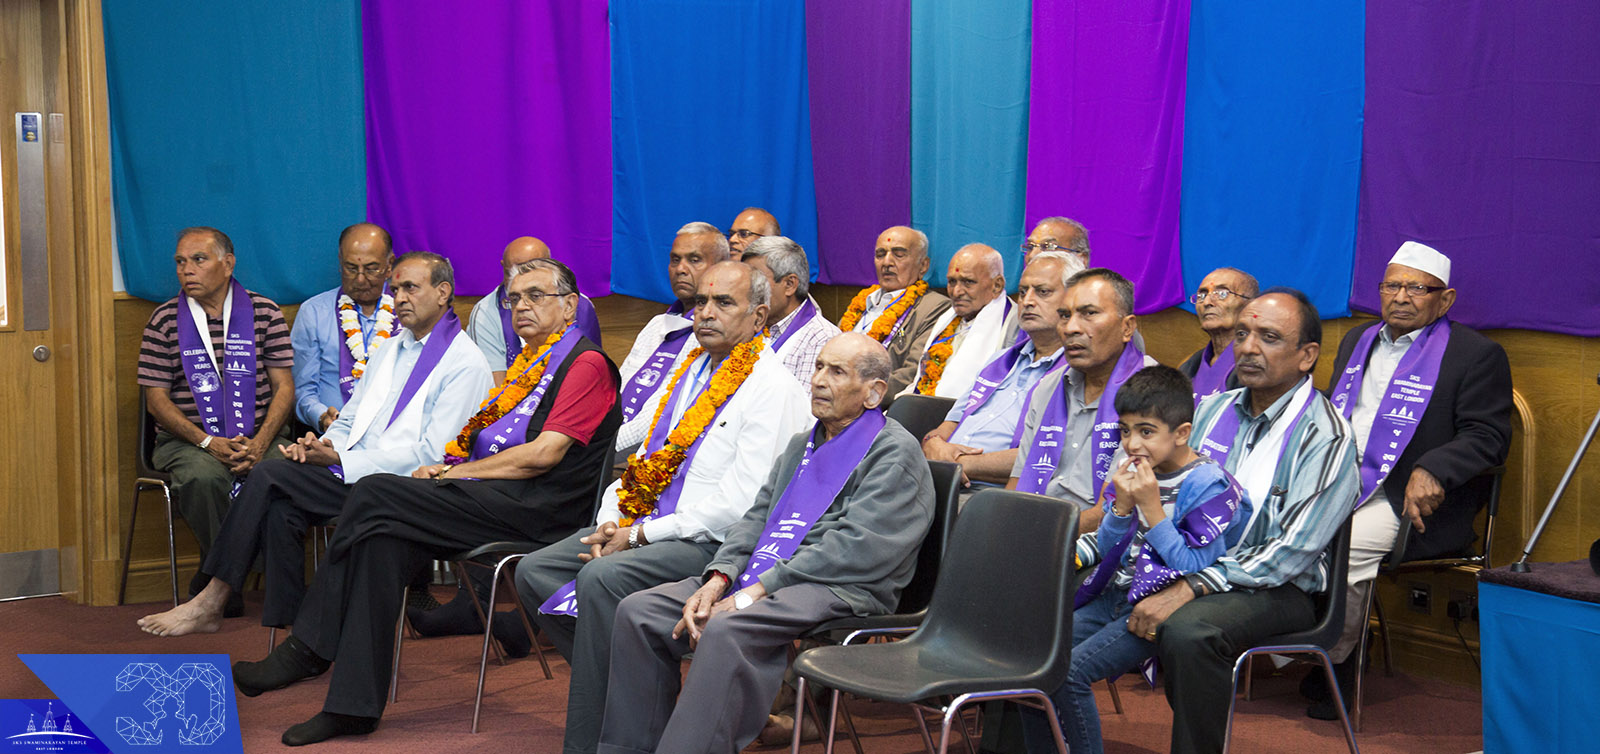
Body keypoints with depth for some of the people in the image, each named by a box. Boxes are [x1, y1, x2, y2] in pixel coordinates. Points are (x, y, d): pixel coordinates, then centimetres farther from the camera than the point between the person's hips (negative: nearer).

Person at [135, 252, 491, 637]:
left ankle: (211, 602, -11)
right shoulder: (390, 348, 23)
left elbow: (431, 455, -13)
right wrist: (323, 444, -2)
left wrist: (339, 461, -15)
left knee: (269, 474, -19)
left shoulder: (465, 363, -4)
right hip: (352, 470, 7)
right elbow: (350, 421, 23)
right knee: (279, 509, -22)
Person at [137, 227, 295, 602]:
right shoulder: (165, 320, 6)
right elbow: (157, 399, 2)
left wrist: (259, 443, -13)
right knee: (204, 477, -35)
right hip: (187, 440, -1)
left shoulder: (265, 312, 8)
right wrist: (208, 442, -13)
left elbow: (284, 387, 4)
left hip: (260, 438, 1)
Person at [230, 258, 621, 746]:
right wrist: (447, 469, 1)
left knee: (376, 494, -19)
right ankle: (354, 704, -20)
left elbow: (545, 453, -13)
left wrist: (456, 471, -7)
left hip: (535, 506, -8)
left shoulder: (586, 363, -2)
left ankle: (308, 650, -9)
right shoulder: (527, 366, 26)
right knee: (384, 538, -19)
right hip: (492, 501, 8)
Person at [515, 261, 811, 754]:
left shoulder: (773, 388, -10)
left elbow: (738, 503, -18)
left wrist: (640, 535, -15)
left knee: (601, 577, -31)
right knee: (534, 571, -5)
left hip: (712, 542, -9)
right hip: (646, 527, 9)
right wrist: (612, 522, 1)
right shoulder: (691, 371, 18)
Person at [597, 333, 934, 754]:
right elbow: (756, 520, 19)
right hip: (764, 581, 8)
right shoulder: (800, 446, 25)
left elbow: (854, 548, -14)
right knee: (637, 612, -7)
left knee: (726, 632, -35)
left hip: (843, 591, -8)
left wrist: (754, 593, -17)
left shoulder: (896, 454, -3)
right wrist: (719, 578, -4)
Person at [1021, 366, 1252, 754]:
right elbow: (1107, 547, 11)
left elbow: (1192, 567, -17)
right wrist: (1122, 506, -8)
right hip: (1113, 595, 8)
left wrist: (1152, 508, -19)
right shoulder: (1130, 469, 6)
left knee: (1069, 672, -23)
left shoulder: (1210, 487, -13)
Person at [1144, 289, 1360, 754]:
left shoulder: (1325, 437, -10)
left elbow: (1292, 551, -17)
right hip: (1190, 568, 6)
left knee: (1188, 631, -37)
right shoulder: (1214, 410, 12)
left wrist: (1190, 590, -24)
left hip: (1279, 589, -6)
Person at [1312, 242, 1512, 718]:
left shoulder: (1476, 354, 1)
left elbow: (1488, 438, -6)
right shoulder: (1358, 341, 23)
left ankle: (1334, 664, -7)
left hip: (1407, 504, -6)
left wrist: (1431, 470, -23)